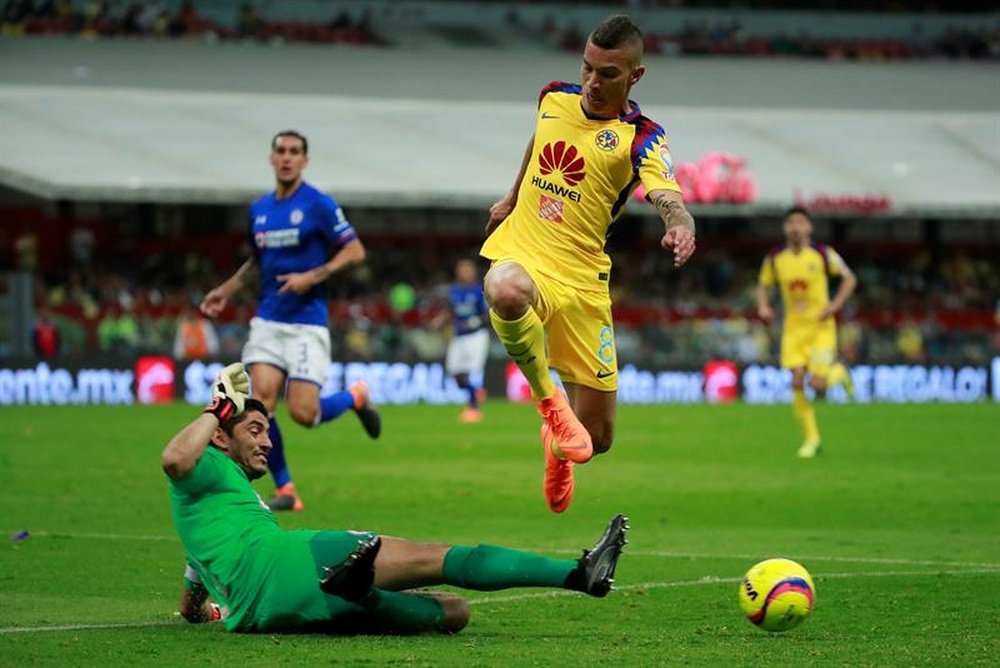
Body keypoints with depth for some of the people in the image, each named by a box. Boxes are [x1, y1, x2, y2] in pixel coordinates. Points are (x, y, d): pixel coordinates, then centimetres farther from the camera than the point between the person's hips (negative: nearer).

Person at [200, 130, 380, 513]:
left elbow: (355, 252, -7)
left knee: (303, 413, -11)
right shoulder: (259, 209, 10)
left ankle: (356, 397, 22)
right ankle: (284, 489, 3)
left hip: (307, 323, -5)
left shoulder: (319, 205, -7)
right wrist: (226, 290, 15)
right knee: (261, 401, -11)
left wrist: (312, 277, -17)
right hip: (268, 322, 5)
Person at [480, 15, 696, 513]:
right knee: (507, 290, -42)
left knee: (596, 437, 2)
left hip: (581, 278, -1)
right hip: (519, 253, 1)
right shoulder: (554, 98, 4)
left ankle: (558, 443, 42)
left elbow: (667, 198, -27)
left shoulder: (641, 138, -8)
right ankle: (549, 403, -20)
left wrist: (680, 225, -50)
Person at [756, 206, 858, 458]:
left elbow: (849, 278, 2)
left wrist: (835, 304, -12)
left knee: (817, 385, -13)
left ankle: (838, 373, 25)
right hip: (793, 326, 2)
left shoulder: (823, 254, -8)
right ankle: (811, 438, 6)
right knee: (797, 382, -8)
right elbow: (763, 285, 15)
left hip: (821, 326, -2)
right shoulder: (775, 258, -1)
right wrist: (763, 306, -5)